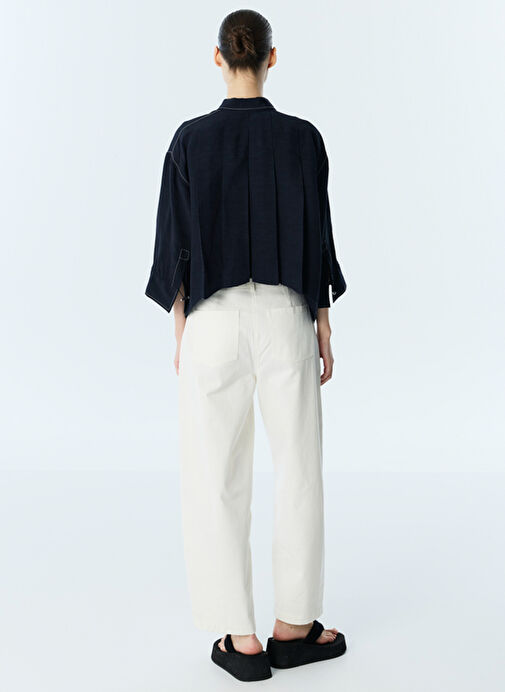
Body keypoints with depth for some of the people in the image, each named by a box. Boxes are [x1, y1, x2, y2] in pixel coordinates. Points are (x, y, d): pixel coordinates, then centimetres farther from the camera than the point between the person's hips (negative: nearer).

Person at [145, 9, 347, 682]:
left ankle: (242, 639, 10)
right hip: (285, 315, 0)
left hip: (213, 317, 0)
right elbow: (317, 236, -2)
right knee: (300, 469, 12)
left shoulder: (191, 139, -2)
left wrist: (180, 331, 7)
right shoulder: (303, 138, -2)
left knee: (218, 477, 7)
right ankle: (293, 626, 20)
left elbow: (176, 242, -2)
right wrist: (323, 326, 7)